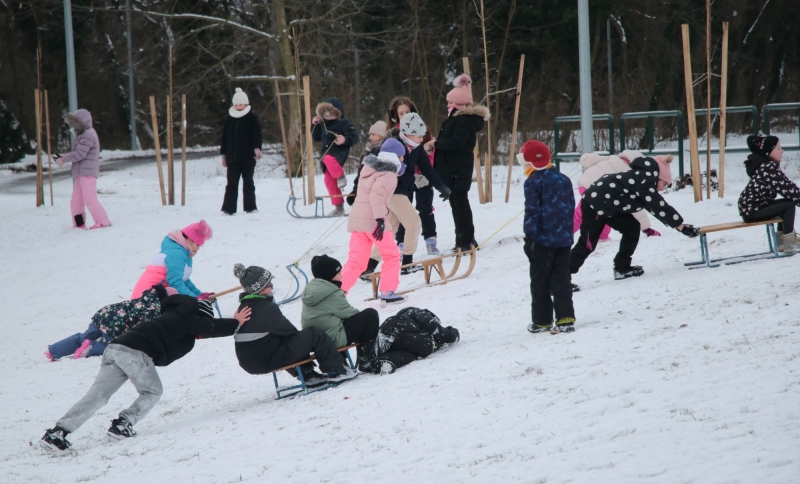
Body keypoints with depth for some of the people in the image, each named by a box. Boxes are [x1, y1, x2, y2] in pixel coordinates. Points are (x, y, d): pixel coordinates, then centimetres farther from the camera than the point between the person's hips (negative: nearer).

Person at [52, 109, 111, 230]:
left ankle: (103, 222, -3)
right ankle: (79, 224, 13)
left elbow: (79, 154, -19)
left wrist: (63, 159, -12)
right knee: (76, 200, 9)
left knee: (89, 199, -9)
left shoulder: (88, 136, -14)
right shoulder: (83, 135, 19)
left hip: (88, 172, -10)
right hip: (81, 173, 10)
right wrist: (62, 158, 5)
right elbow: (77, 153, 18)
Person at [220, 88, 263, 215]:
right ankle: (228, 209, 0)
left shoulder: (252, 118, 1)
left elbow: (257, 134, -6)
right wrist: (223, 154, 12)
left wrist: (257, 148, -23)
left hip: (248, 157, -3)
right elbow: (224, 137, 15)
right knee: (231, 183, 1)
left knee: (248, 182, 4)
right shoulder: (229, 119, 11)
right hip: (232, 157, 3)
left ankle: (250, 207, 8)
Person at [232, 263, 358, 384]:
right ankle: (336, 371, 7)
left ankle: (307, 375, 35)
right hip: (268, 361, -9)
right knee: (316, 336, -4)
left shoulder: (244, 307, 8)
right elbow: (290, 330, -10)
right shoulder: (266, 308, -20)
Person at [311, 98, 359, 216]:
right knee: (329, 181, 6)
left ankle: (341, 176, -17)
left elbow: (354, 137, -10)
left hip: (339, 152, -8)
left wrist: (345, 140, -30)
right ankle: (339, 206, 15)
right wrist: (315, 125, 12)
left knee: (328, 159, -42)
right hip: (327, 154, 8)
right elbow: (316, 138, 26)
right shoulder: (323, 125, 17)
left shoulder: (344, 123, -5)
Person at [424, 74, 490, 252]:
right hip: (455, 167, 11)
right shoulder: (458, 118, 16)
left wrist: (435, 143, -16)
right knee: (458, 202, 15)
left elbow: (456, 142, -27)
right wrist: (436, 145, 3)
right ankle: (465, 240, 22)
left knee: (459, 202, -7)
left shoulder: (464, 120, -17)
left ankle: (466, 240, -4)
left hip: (457, 169, -11)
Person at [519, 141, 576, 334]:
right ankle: (566, 319, 0)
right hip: (564, 239, 6)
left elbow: (532, 211, -15)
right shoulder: (564, 180, 10)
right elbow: (570, 207, 15)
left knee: (540, 281, 4)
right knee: (561, 279, 9)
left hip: (542, 240, -6)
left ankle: (542, 320, 8)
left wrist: (529, 236, -12)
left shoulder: (533, 182, -10)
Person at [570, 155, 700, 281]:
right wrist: (681, 226, -14)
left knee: (632, 228, 10)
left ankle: (622, 268, 12)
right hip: (594, 203, -10)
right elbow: (659, 207, -19)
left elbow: (656, 208, 17)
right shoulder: (644, 180, -18)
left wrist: (678, 224, 14)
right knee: (587, 243, -8)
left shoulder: (645, 181, 12)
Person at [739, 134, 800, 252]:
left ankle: (781, 238, 21)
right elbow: (785, 188, -21)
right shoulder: (769, 168, -19)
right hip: (751, 210, -10)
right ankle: (788, 242, -6)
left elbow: (786, 185, 11)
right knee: (789, 205, -12)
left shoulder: (769, 165, 13)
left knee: (787, 201, 19)